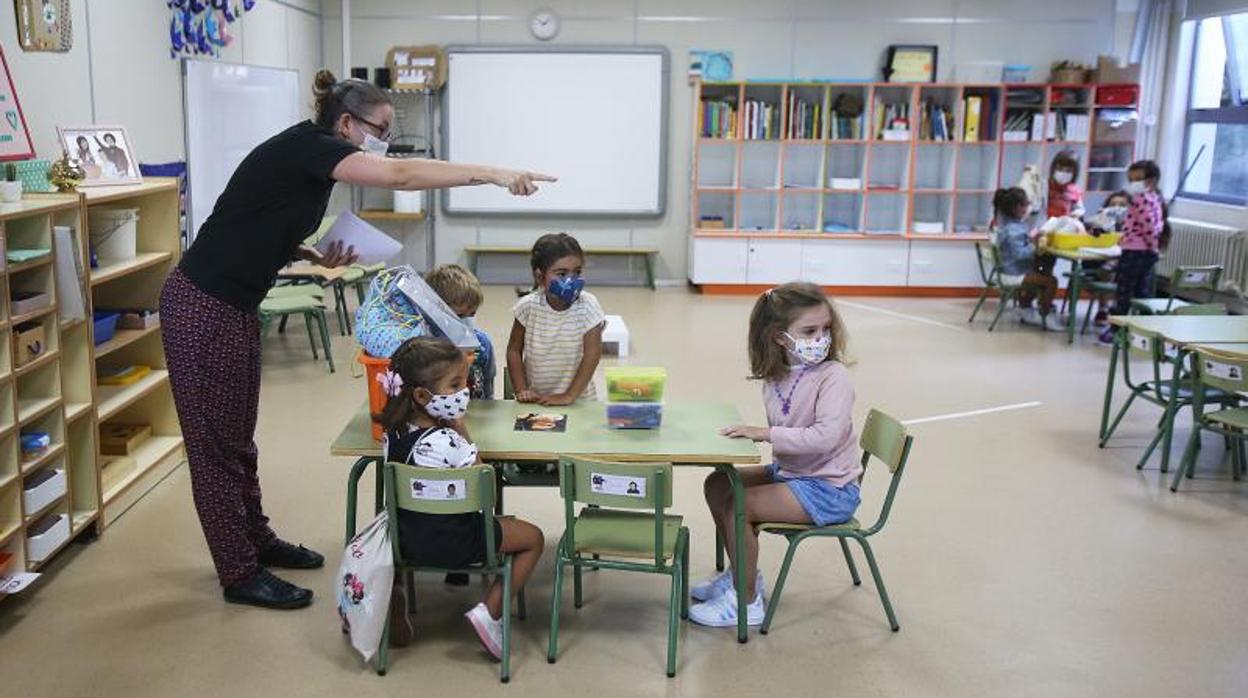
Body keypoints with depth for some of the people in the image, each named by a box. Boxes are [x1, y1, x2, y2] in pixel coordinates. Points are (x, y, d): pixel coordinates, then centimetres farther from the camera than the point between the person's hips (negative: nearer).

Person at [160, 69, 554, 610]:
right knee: (216, 441, 1)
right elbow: (401, 175, -30)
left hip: (236, 309, 9)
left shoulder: (311, 161, 10)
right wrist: (495, 174, -31)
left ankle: (256, 540, 33)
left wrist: (316, 257, 2)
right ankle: (240, 576, 9)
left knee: (238, 437, 19)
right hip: (202, 308, -9)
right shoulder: (306, 146, -17)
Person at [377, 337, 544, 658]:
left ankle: (394, 595, 25)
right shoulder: (447, 442, -28)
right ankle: (489, 612, 3)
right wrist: (462, 431, -12)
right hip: (453, 543, -6)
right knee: (533, 538, 10)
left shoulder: (393, 433, -6)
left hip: (405, 539, 6)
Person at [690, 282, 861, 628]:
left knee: (738, 506, -18)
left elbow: (826, 436, -34)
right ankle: (742, 572, 23)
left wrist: (766, 433, -29)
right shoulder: (777, 376, 1)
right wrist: (752, 431, -8)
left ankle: (747, 601, 0)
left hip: (828, 489, -8)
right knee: (717, 484, 9)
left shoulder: (833, 377, -21)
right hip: (789, 471, 8)